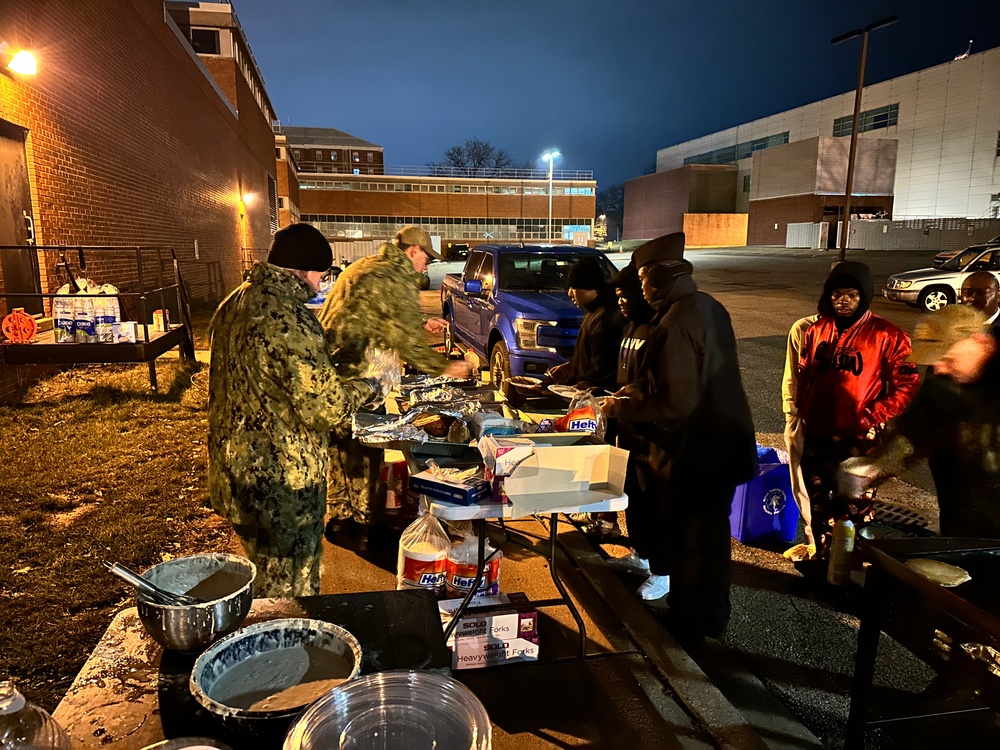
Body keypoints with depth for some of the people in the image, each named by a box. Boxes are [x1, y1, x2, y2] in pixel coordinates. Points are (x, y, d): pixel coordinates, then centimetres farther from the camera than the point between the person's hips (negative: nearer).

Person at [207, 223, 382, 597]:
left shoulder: (234, 304, 6)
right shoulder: (290, 320, -25)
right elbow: (327, 408, -25)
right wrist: (367, 386, -7)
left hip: (235, 469, 9)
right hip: (281, 485, -9)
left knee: (264, 574, 27)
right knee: (290, 593, 9)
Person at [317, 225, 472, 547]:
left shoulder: (363, 266, 19)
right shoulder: (398, 279, -10)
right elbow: (406, 342, -11)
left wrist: (422, 323, 36)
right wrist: (444, 367, -1)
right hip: (351, 373, -9)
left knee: (340, 444, 20)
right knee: (365, 449, 5)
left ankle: (338, 516, 33)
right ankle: (363, 524, 16)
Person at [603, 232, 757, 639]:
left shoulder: (676, 325, -26)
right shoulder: (709, 307, 3)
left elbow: (676, 404, -27)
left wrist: (622, 408, -13)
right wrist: (639, 390, 10)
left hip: (692, 452, -9)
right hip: (723, 443, 9)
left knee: (686, 541, 11)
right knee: (711, 532, 23)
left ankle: (691, 620, 30)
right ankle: (713, 613, 42)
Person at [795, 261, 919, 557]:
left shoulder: (886, 336, -9)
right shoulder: (817, 330, 6)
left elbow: (907, 384, -7)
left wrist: (873, 417, -13)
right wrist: (803, 412, 7)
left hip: (858, 439, -5)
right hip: (817, 436, 5)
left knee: (857, 510, 3)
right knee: (818, 505, 18)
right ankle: (822, 560, 35)